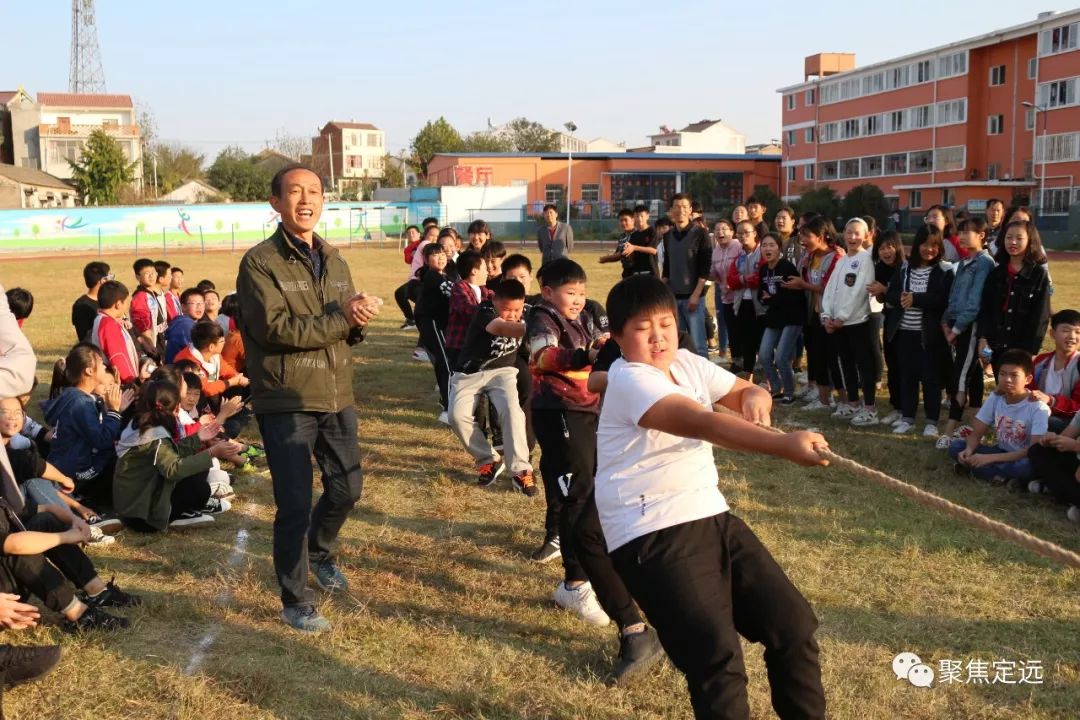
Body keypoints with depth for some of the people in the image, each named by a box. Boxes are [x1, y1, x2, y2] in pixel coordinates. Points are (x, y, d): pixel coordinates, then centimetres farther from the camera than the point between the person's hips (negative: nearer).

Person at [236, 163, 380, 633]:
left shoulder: (334, 260, 11)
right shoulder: (260, 262, -10)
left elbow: (347, 328, 11)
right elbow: (278, 329, -22)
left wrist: (359, 321, -13)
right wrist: (341, 319, -19)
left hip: (337, 397, 6)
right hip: (286, 402, -6)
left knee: (347, 488, 16)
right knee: (295, 504, 0)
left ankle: (320, 551, 47)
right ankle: (296, 601, 18)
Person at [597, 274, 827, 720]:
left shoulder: (687, 364, 10)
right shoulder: (629, 381, -16)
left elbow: (747, 392, 16)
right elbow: (700, 422, -31)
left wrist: (755, 401, -10)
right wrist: (785, 445, -43)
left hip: (712, 518, 8)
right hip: (652, 536, -8)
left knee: (794, 625, 6)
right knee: (717, 655, -20)